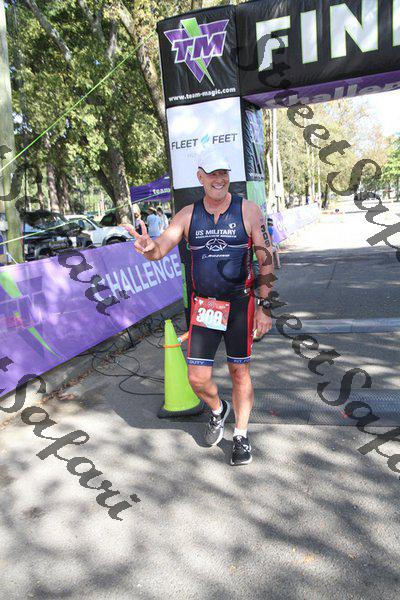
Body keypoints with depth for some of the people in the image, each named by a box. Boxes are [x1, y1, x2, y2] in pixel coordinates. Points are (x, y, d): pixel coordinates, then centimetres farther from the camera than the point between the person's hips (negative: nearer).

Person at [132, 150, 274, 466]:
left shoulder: (248, 210, -4)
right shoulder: (188, 214, 3)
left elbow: (266, 260, -3)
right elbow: (161, 248, -6)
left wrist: (265, 306, -8)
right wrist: (148, 247, -32)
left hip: (240, 303, -2)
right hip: (203, 305, 2)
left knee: (239, 372, 6)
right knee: (198, 378, 2)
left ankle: (241, 436, 26)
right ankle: (218, 410, 36)